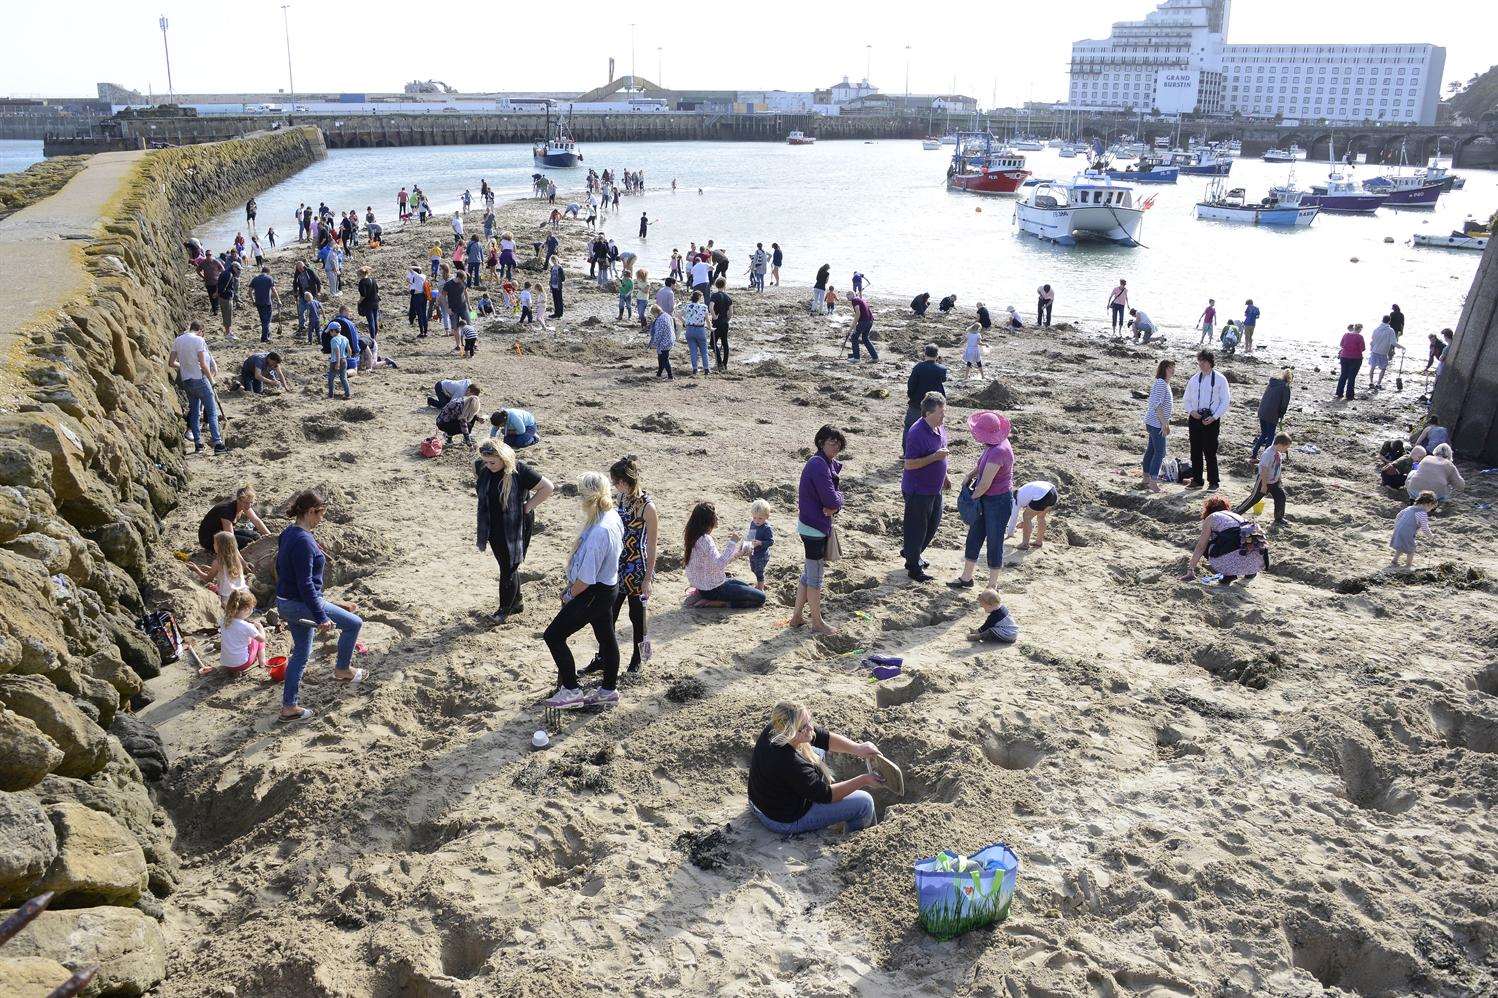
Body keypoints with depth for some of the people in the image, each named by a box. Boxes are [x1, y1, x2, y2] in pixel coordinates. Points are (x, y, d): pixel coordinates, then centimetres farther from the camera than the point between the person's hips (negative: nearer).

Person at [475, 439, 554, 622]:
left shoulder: (519, 471, -23)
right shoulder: (482, 467, -6)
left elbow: (548, 488, -22)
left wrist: (527, 506, -17)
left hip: (515, 528, -6)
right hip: (494, 529, 6)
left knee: (509, 569, 4)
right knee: (506, 566, 18)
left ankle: (505, 609, 21)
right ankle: (516, 603, 35)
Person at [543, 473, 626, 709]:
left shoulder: (599, 532, -33)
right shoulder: (613, 517, -3)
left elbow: (587, 577, -26)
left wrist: (570, 595, -7)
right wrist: (573, 584, 11)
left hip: (594, 594, -10)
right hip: (609, 586, 10)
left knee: (554, 636, 1)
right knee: (606, 637, 21)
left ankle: (571, 690, 9)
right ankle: (608, 690, 37)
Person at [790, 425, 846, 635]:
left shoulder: (830, 464, 11)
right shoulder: (818, 464, -21)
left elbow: (837, 496, 8)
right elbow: (831, 498, -24)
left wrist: (834, 506, -13)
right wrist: (836, 503, -3)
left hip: (820, 525, 10)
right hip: (814, 528, -10)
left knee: (808, 573, 17)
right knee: (815, 576, 2)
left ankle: (796, 617, 25)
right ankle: (817, 622, 13)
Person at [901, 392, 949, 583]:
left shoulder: (940, 428, 2)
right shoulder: (917, 433, -26)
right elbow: (909, 464, -25)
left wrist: (944, 476, 20)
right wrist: (935, 457, -29)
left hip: (934, 487, 9)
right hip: (917, 490, -9)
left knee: (933, 523, 21)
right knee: (917, 527, 4)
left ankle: (911, 553, 42)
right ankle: (914, 567, 19)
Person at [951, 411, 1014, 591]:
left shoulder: (998, 451, -29)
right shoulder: (994, 444, -1)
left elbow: (985, 484, -24)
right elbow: (981, 463, 20)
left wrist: (973, 497, -6)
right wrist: (970, 475, 3)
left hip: (999, 502, -9)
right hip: (986, 500, 9)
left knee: (994, 544, 5)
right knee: (973, 538, 17)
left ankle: (992, 586, 20)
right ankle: (966, 578, 32)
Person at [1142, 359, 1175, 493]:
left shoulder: (1165, 383, 16)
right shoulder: (1161, 383, -15)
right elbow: (1157, 405, -22)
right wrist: (1164, 423, -22)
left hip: (1152, 422, 10)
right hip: (1157, 423, -10)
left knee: (1151, 450, 14)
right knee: (1159, 452, -10)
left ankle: (1147, 479, 20)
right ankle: (1153, 483, -11)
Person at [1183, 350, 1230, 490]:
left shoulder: (1220, 379, -1)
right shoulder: (1194, 379, 10)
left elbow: (1225, 401, -2)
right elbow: (1186, 399, 15)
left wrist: (1214, 417, -12)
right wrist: (1191, 411, -4)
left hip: (1211, 420, -4)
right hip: (1195, 419, 4)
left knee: (1210, 452, -3)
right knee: (1195, 452, 7)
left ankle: (1213, 482, 5)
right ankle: (1197, 480, 16)